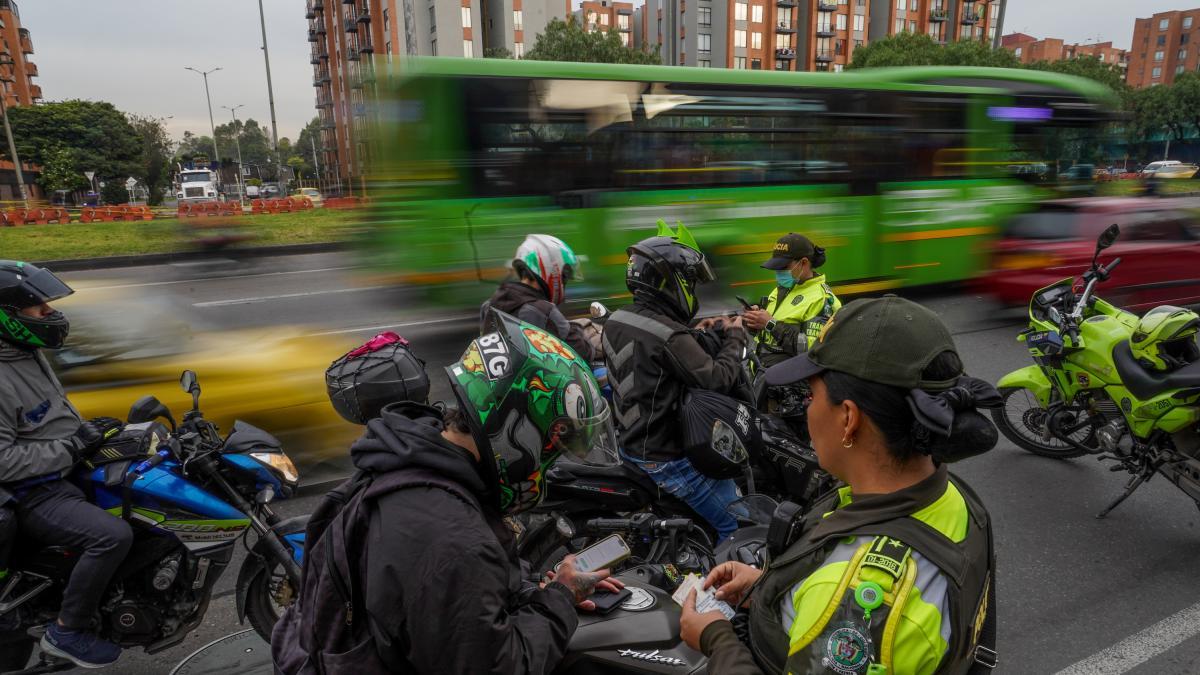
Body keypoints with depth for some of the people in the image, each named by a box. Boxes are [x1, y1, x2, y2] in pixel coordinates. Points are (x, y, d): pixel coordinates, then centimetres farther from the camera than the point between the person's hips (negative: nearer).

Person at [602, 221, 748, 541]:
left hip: (629, 445, 9)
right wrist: (734, 339, -6)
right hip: (665, 461, -9)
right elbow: (717, 380, -22)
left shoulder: (616, 320, 1)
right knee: (736, 525, 2)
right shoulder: (669, 336, -26)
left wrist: (698, 336, 9)